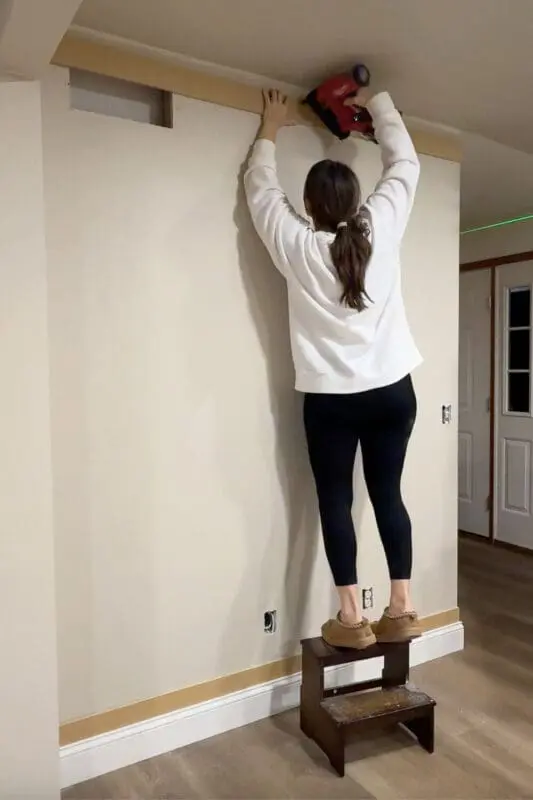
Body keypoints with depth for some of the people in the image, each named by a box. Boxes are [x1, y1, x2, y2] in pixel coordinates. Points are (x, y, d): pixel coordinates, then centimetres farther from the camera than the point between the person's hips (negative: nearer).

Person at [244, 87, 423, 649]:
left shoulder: (297, 247, -6)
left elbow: (260, 188, 10)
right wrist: (378, 103, 26)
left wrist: (270, 128, 25)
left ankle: (352, 618, 10)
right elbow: (405, 164, 15)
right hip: (393, 391, 3)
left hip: (331, 399, -3)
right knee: (388, 495, 11)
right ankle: (401, 609, 18)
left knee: (335, 502, 7)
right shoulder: (382, 230, -2)